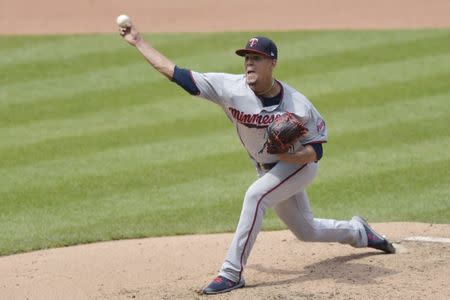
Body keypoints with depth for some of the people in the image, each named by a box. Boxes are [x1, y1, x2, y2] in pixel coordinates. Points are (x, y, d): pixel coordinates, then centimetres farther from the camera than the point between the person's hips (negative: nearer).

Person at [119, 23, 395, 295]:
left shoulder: (298, 105, -28)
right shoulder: (229, 87, -22)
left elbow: (317, 148, -17)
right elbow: (175, 73, -22)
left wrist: (296, 155, -38)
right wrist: (138, 42, -26)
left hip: (299, 164, -5)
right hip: (268, 170, 5)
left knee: (255, 195, -30)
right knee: (306, 231, 17)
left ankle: (232, 272, -25)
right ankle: (358, 232, 48)